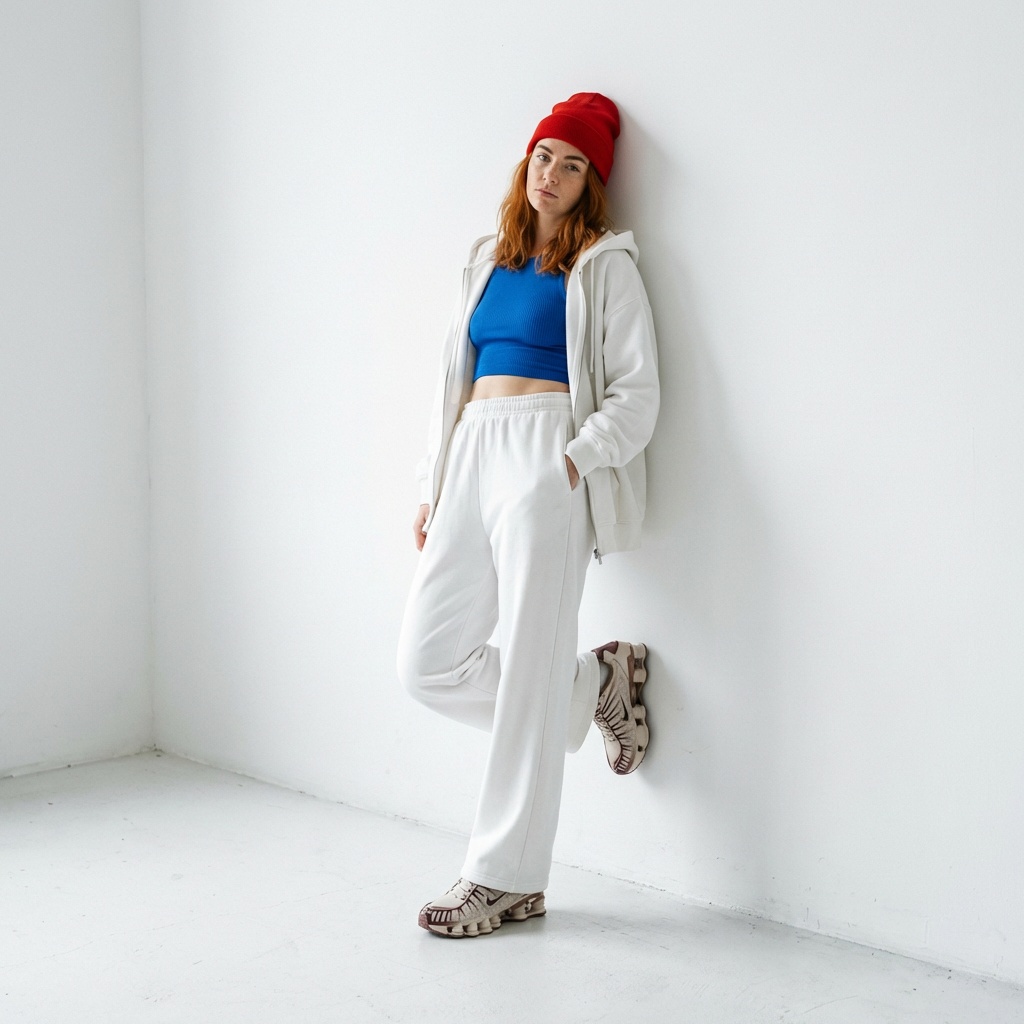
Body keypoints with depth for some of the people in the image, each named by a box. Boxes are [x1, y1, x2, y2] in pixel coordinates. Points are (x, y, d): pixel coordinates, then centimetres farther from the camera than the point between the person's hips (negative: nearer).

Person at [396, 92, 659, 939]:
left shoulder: (603, 264, 5)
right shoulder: (489, 262, 21)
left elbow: (636, 390, -3)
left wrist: (577, 461, -17)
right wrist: (433, 489, 16)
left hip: (547, 466, -7)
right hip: (473, 462, 7)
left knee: (529, 672, -6)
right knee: (427, 662, 3)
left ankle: (508, 877, 3)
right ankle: (596, 685, 21)